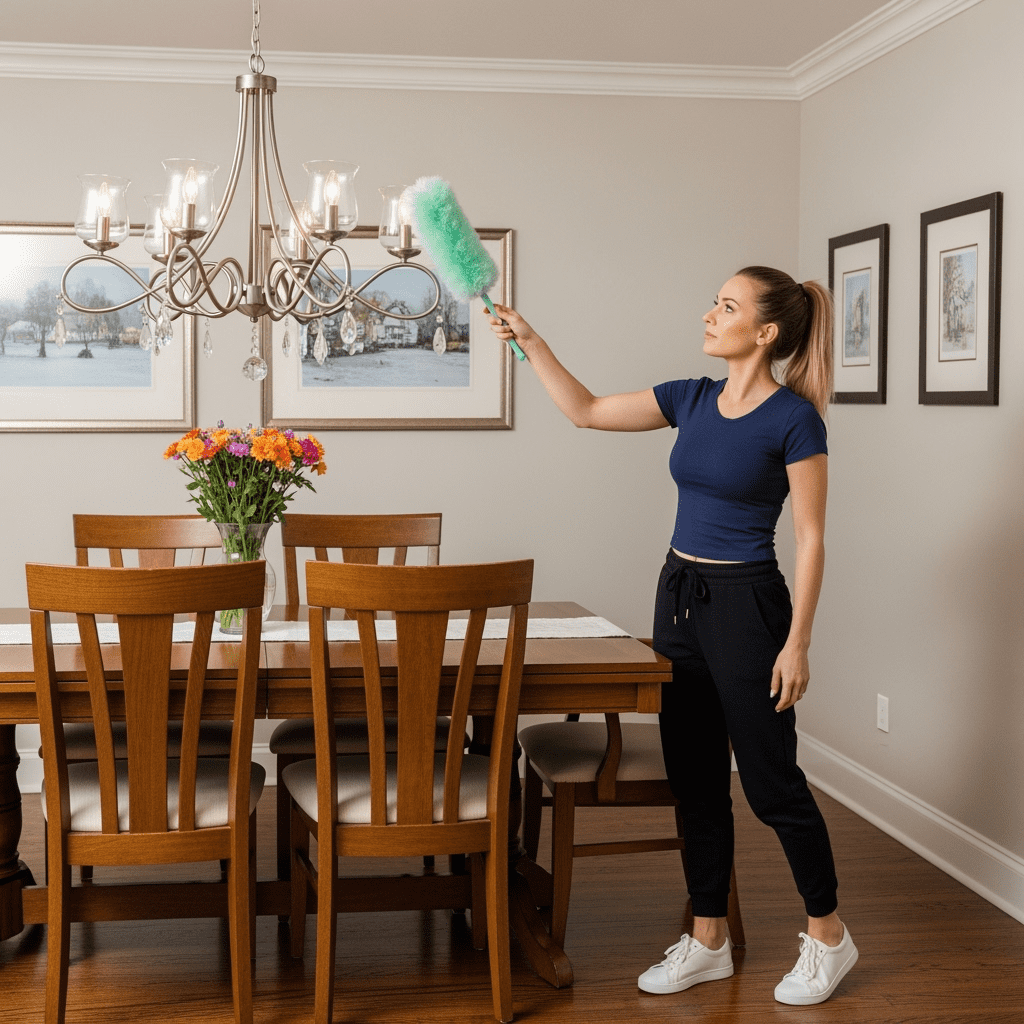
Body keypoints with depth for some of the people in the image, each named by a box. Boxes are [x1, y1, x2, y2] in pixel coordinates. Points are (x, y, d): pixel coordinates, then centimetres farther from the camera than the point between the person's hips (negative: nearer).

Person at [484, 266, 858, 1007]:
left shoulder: (793, 419, -13)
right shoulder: (693, 400, 6)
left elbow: (810, 538, -12)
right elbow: (586, 410, 11)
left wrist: (798, 643, -15)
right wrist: (530, 340, 4)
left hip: (747, 604, -7)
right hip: (679, 597, 7)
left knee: (771, 782, 2)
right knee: (695, 779, 11)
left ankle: (829, 937, 20)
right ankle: (709, 942, 22)